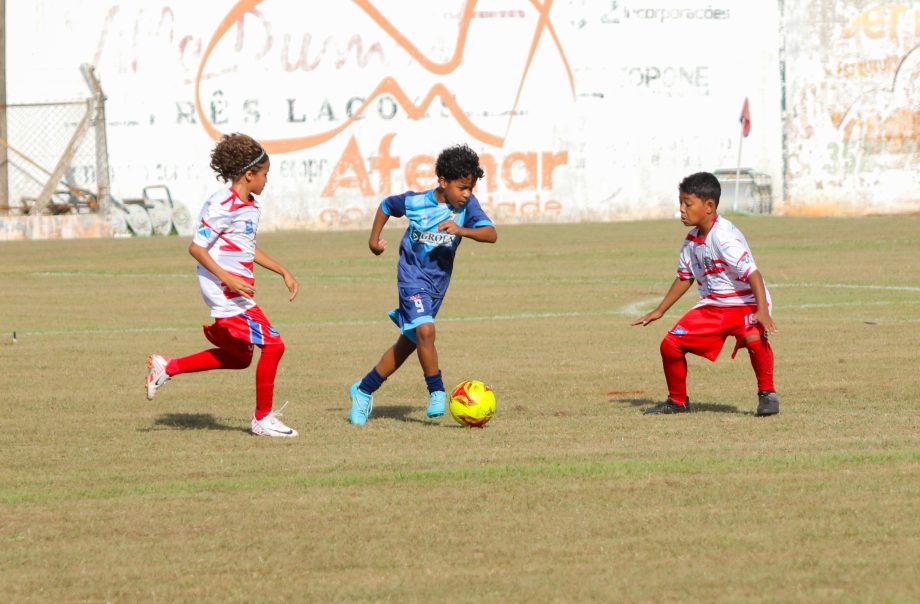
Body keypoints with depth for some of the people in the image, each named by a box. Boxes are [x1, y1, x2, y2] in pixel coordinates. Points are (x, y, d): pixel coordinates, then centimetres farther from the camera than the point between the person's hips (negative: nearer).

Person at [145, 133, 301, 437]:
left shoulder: (251, 206, 14)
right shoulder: (223, 206, -16)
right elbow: (196, 247, -18)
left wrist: (283, 272, 23)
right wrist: (228, 278, -26)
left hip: (237, 291, 10)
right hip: (226, 293, -10)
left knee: (240, 357, 18)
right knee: (273, 345, -10)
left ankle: (167, 367, 24)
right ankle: (262, 418, 1)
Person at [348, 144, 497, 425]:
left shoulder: (468, 205, -10)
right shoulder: (415, 202, -13)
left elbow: (491, 234, -22)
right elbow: (386, 206, 8)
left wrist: (461, 230, -38)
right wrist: (374, 239, 14)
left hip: (439, 281, 4)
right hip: (413, 276, -4)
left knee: (408, 343, 9)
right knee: (425, 331, -25)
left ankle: (363, 391, 24)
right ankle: (437, 393, -11)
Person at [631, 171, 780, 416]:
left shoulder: (724, 236, -23)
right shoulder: (692, 240, 3)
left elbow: (752, 273, -30)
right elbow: (685, 277, 18)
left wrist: (762, 311, -41)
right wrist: (659, 311, 23)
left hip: (745, 303, -8)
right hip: (711, 306, 8)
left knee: (754, 338, -36)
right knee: (670, 345, 0)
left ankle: (767, 394, -16)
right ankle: (677, 401, 20)